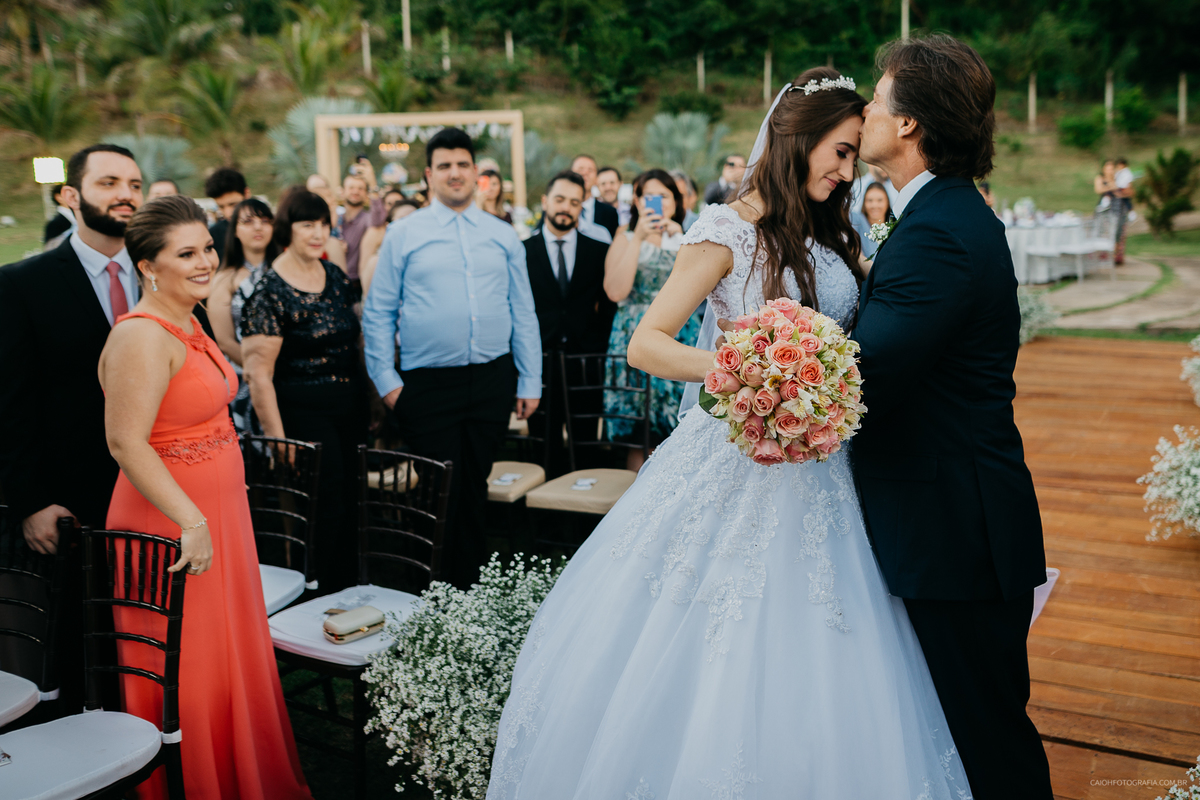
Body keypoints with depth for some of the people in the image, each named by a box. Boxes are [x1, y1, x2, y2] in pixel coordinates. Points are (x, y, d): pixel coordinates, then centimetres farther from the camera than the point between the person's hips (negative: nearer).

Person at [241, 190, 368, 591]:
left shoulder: (335, 276, 8)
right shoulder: (269, 291, -13)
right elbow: (258, 373, -15)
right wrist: (278, 440, -17)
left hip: (351, 406, 7)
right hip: (304, 413, -7)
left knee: (352, 504, 11)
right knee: (325, 509, -3)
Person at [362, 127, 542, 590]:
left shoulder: (503, 236, 10)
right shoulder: (403, 235, 3)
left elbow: (523, 313, 10)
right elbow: (378, 313, 3)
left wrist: (530, 382, 5)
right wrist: (385, 379, -5)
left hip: (493, 381, 3)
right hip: (428, 384, -2)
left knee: (475, 490, 12)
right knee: (439, 494, 1)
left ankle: (472, 591, 26)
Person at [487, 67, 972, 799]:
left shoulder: (831, 236, 12)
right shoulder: (730, 230, -7)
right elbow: (645, 344, -13)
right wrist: (724, 366, -28)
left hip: (817, 476, 6)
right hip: (739, 463, -6)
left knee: (805, 674, 10)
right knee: (702, 665, 2)